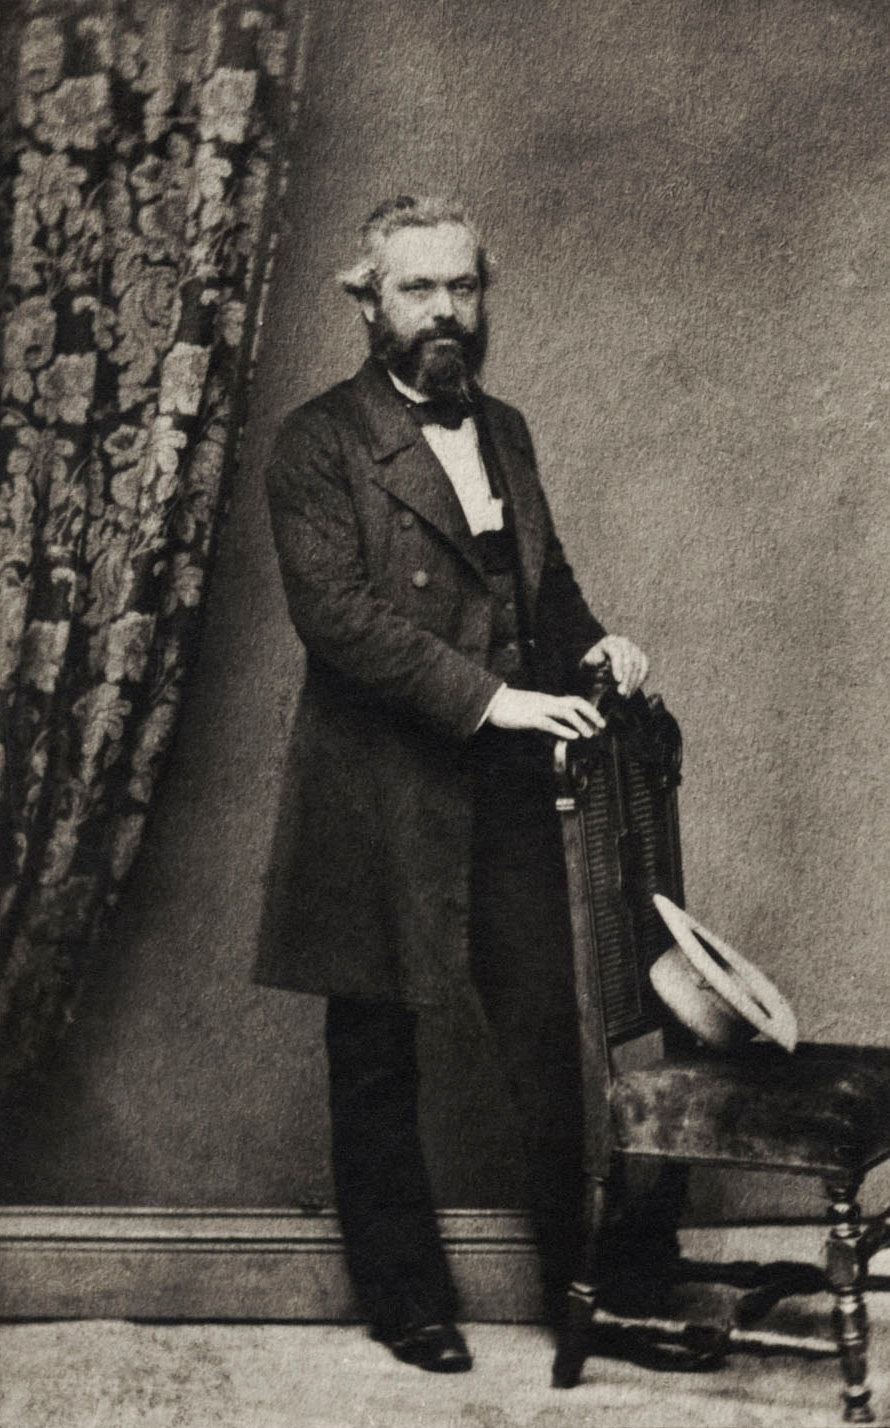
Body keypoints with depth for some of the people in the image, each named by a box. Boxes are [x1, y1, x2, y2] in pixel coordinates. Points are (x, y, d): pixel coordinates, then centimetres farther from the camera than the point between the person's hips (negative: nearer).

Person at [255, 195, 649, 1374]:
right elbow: (336, 609, -17)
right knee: (375, 1065, 8)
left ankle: (582, 1278, 18)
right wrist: (487, 698, -21)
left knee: (549, 1039, 3)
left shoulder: (505, 431, 15)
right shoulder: (318, 442, -6)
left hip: (508, 792, 5)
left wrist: (592, 646, 3)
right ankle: (404, 1299, 23)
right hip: (379, 801, -4)